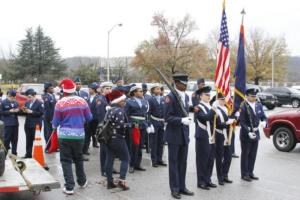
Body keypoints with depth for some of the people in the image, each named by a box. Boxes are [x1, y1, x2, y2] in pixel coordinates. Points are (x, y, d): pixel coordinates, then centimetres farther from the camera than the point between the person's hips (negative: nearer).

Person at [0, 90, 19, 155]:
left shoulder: (16, 102, 9)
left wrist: (17, 110, -4)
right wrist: (9, 111, -15)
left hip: (15, 123, 5)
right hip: (7, 124, -5)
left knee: (15, 139, 11)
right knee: (7, 139, -4)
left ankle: (14, 153, 21)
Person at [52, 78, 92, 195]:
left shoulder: (60, 103, -9)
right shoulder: (82, 101, -3)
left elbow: (55, 122, -2)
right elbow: (89, 118, 6)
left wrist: (54, 126, 22)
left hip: (64, 135, -3)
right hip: (79, 135, 3)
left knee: (66, 160, 6)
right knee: (78, 159, 21)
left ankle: (69, 187, 4)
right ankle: (82, 182, 32)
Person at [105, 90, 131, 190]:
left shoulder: (109, 110, 12)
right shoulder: (119, 110, -15)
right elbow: (120, 125, -23)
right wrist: (129, 125, -10)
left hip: (109, 138, 8)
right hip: (118, 139, -8)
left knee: (110, 159, 8)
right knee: (125, 159, 2)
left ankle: (110, 182, 12)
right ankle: (121, 180, -5)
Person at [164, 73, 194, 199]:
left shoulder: (186, 96, 9)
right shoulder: (170, 97, -14)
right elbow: (167, 117, -16)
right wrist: (181, 120, -26)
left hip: (184, 134, 7)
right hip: (174, 135, -6)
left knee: (183, 162, 13)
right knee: (174, 162, 4)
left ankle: (182, 187, 24)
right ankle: (174, 189, 14)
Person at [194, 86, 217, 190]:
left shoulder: (210, 107, 16)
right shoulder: (198, 107, -9)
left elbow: (213, 120, 17)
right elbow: (204, 117, -27)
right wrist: (213, 110, -30)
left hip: (211, 137, 8)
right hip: (203, 138, -8)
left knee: (210, 160, 12)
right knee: (202, 160, -1)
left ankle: (208, 180, 22)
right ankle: (201, 182, 7)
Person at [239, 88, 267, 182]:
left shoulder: (259, 105, 3)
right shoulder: (243, 107, -14)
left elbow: (263, 116, 9)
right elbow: (242, 122, -15)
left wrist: (264, 121, -14)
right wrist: (248, 132, -23)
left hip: (255, 133, 6)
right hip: (246, 134, -5)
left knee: (253, 154, 13)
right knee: (245, 154, 6)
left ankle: (250, 172, 26)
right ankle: (244, 174, 16)